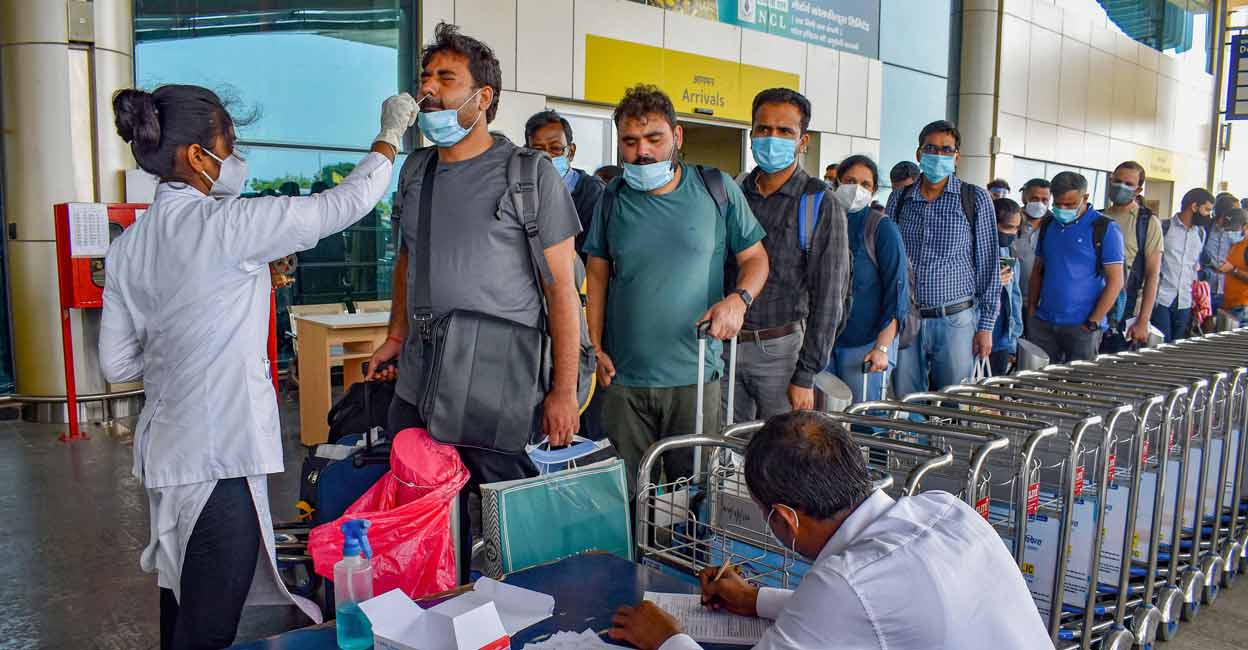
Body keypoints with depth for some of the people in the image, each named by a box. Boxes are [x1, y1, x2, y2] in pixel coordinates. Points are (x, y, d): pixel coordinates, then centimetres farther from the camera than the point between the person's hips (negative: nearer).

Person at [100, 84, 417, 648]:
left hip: (166, 447, 8)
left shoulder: (129, 245, 6)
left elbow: (118, 364, 9)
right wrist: (390, 135, 4)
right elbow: (346, 203, -11)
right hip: (219, 453, -8)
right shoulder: (225, 224, -16)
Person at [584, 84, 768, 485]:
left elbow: (755, 258, 6)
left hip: (695, 376, -1)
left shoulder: (717, 189, 0)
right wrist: (595, 348, 2)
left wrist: (738, 299, -15)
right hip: (623, 377, 2)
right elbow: (598, 275, 11)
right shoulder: (613, 199, 6)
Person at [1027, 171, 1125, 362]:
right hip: (1042, 323, 5)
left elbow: (1115, 281, -8)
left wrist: (1093, 323, -12)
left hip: (1081, 326, -4)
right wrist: (1031, 309, 8)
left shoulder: (1104, 228, -5)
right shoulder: (1048, 225, 11)